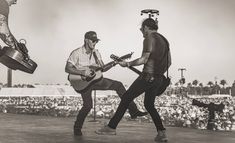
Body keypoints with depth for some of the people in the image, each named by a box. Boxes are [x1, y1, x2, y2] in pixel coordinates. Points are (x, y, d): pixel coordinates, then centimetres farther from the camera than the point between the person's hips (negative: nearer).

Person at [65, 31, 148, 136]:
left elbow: (103, 68, 7)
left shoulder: (96, 53, 5)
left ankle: (133, 111, -2)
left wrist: (112, 64, -11)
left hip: (94, 79, 6)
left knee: (118, 85, -3)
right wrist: (83, 73, -27)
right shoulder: (76, 53, -14)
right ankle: (77, 128, 7)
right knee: (88, 106, -19)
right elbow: (67, 69, -17)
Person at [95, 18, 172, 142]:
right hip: (159, 79, 8)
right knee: (149, 105, 18)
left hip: (148, 76, -8)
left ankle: (111, 127, 1)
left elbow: (144, 59, -16)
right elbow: (169, 62, 19)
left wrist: (127, 64, -8)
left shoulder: (149, 39, -8)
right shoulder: (164, 40, 17)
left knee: (126, 98, -1)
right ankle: (161, 133, 6)